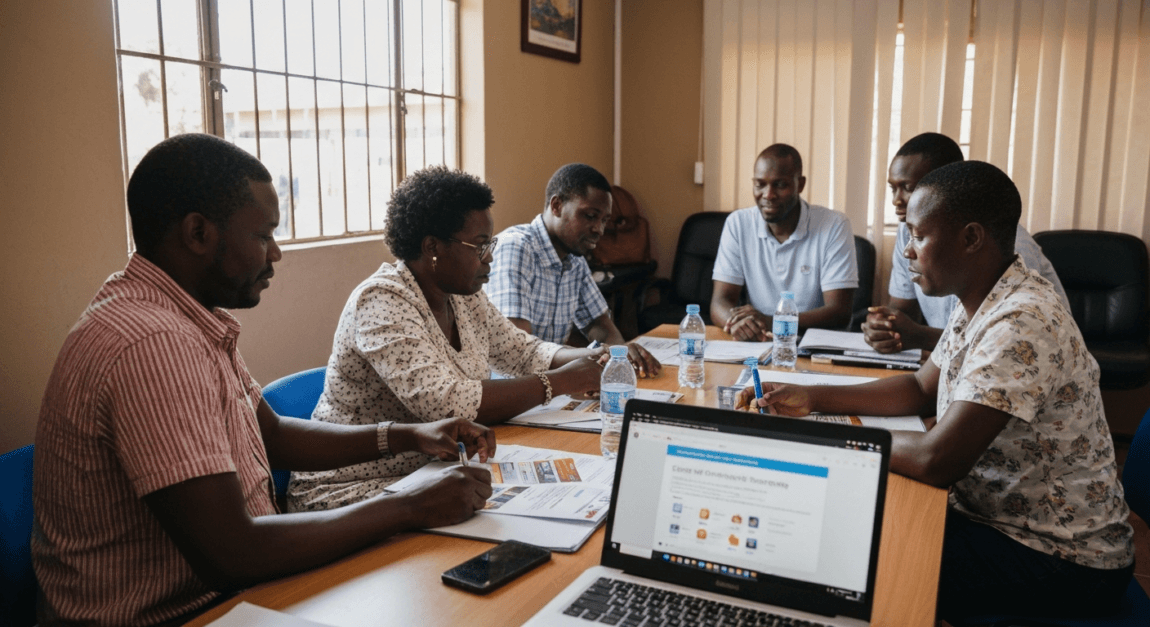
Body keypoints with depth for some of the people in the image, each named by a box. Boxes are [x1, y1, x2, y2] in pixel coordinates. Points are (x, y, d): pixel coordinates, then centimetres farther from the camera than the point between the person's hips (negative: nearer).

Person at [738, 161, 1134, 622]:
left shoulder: (1021, 324, -30)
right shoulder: (980, 303, 2)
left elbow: (937, 462, -32)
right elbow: (922, 390, 12)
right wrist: (811, 398, 1)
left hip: (1060, 561, -8)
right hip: (999, 512, 8)